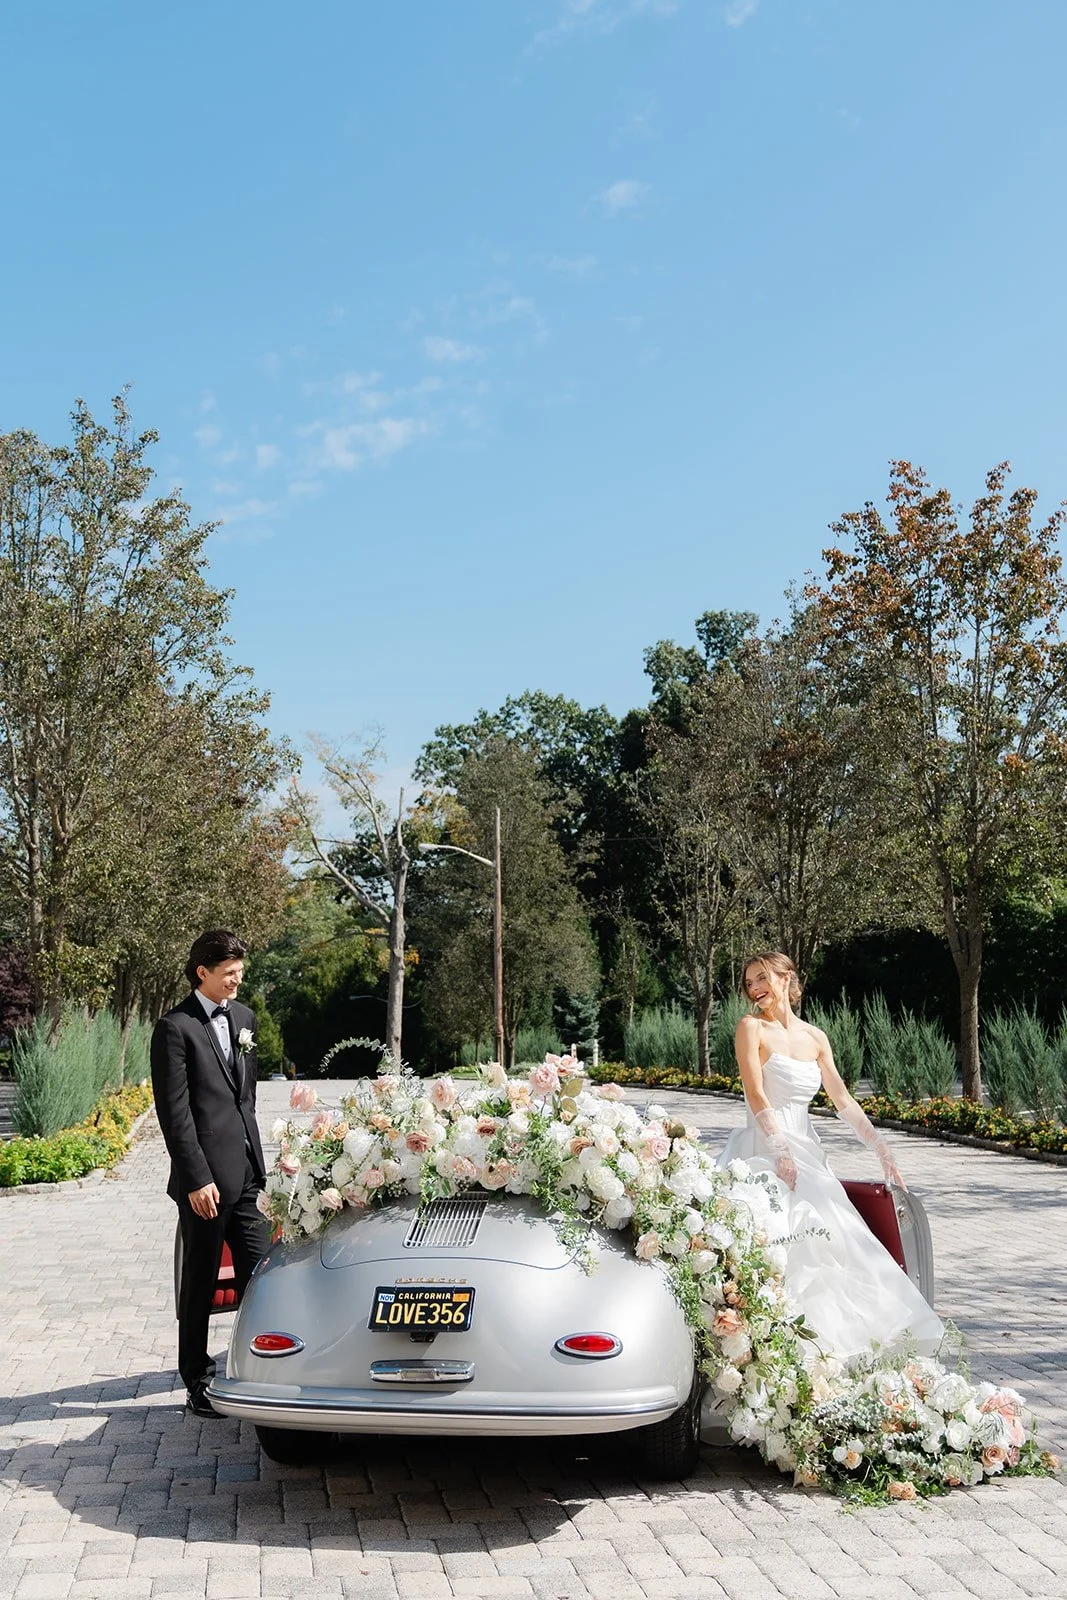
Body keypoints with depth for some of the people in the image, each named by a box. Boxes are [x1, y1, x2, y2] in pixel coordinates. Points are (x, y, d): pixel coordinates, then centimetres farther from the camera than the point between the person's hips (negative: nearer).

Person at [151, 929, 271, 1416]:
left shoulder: (244, 1018, 11)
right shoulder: (176, 1028, -11)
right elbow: (174, 1112, -14)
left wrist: (253, 1154, 16)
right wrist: (196, 1179, -16)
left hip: (246, 1173, 6)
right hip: (206, 1178, -6)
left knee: (258, 1276, 9)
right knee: (200, 1284, 7)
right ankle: (197, 1383, 21)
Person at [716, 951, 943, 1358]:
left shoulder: (815, 1038, 13)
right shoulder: (751, 1027, -2)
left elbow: (843, 1101, 14)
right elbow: (756, 1096, -11)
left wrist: (881, 1149, 7)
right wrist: (782, 1151, -20)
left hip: (805, 1151, 5)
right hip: (765, 1149, -5)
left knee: (833, 1234, -9)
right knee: (785, 1231, -24)